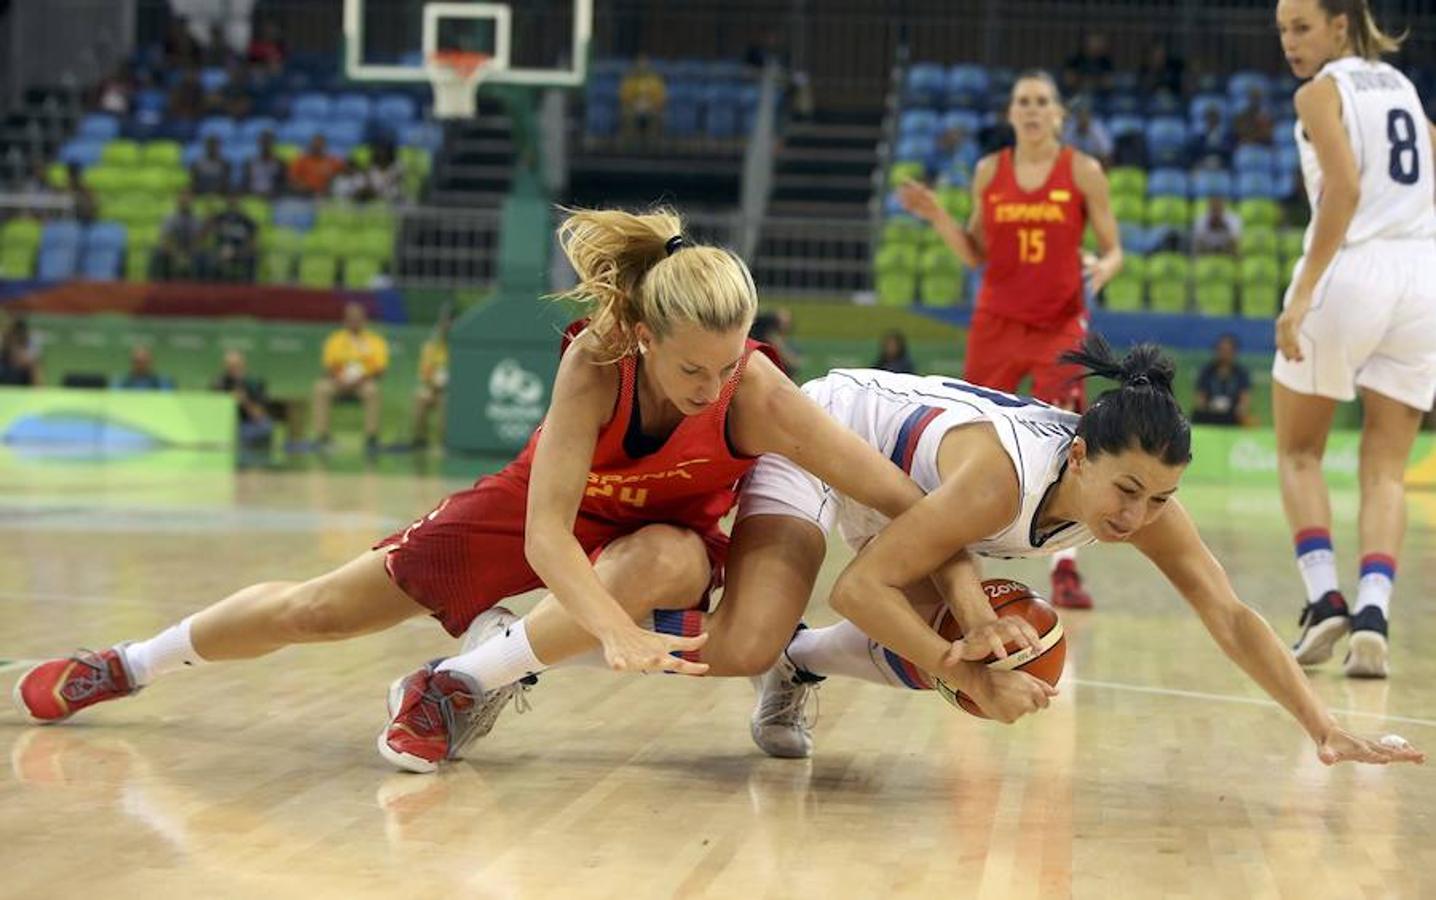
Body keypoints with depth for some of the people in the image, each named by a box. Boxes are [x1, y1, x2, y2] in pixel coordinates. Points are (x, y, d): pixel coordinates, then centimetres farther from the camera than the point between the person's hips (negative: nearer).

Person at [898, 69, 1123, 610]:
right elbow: (975, 256, 9)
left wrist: (1104, 268, -21)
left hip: (1060, 325, -2)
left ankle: (1065, 569, -11)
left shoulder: (1083, 172, -1)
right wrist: (936, 216, -4)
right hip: (996, 321, 3)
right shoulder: (989, 172, 5)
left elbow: (1112, 248, 1)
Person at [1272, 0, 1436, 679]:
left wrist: (1302, 292, -21)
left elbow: (1345, 190, -17)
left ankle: (1323, 599, -3)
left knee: (1298, 452, 12)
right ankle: (1372, 612, -12)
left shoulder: (1321, 93, -3)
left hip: (1351, 269, -5)